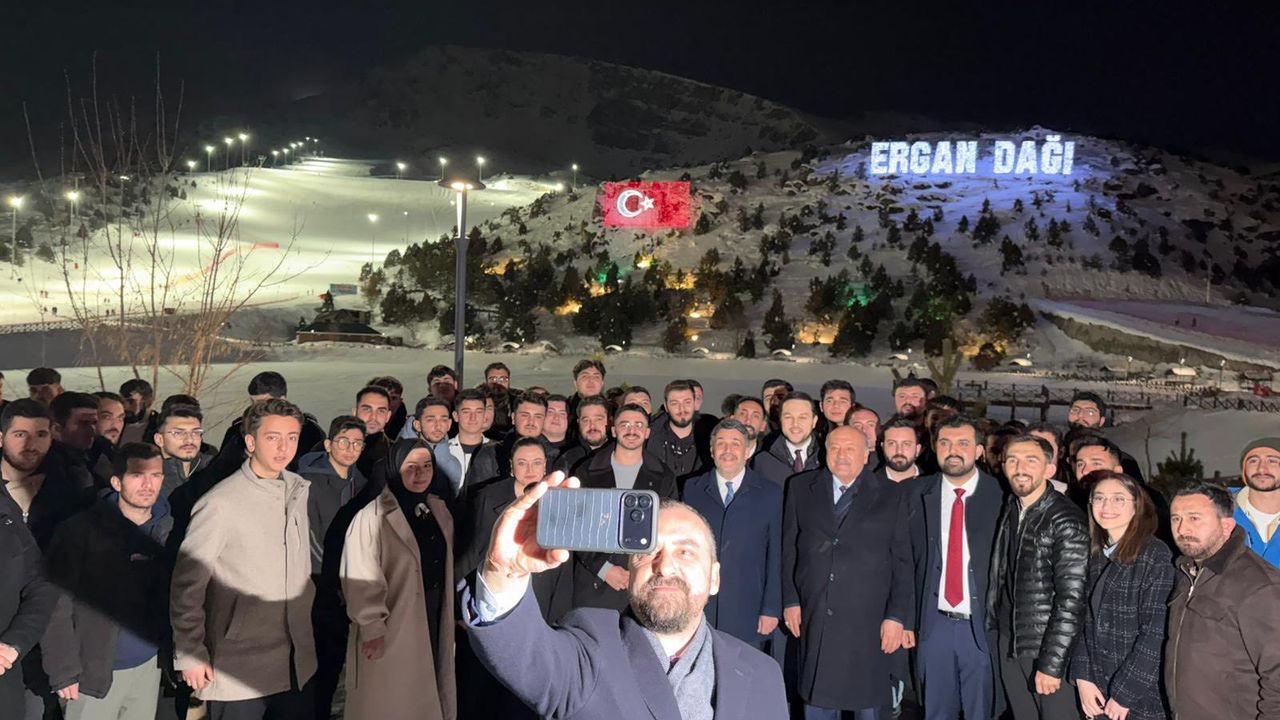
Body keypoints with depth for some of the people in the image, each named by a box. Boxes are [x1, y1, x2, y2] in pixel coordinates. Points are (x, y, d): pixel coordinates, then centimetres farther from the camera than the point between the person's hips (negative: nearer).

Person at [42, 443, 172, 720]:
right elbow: (57, 605, -11)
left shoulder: (168, 529, 0)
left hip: (149, 666, 4)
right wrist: (64, 670, -13)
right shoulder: (80, 531, -12)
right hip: (95, 673, -4)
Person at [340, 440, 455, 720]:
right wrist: (372, 627, -19)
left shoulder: (440, 511, 5)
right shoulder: (373, 517, -19)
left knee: (426, 697, 17)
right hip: (390, 630, -6)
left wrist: (449, 617, 16)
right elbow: (362, 579, -20)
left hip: (433, 623, 6)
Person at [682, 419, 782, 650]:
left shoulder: (770, 495, 4)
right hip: (698, 612, 1)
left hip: (748, 614, -1)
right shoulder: (693, 490, 8)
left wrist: (771, 609, -1)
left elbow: (777, 556, 3)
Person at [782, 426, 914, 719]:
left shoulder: (892, 496, 2)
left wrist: (897, 616, -4)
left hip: (867, 621, -1)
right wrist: (790, 600, 1)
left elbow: (902, 561, 0)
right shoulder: (801, 488, 6)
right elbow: (789, 548, 7)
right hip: (814, 618, 1)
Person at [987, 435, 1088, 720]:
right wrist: (993, 627, 5)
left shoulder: (1067, 521, -16)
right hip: (1009, 643, 6)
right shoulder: (1009, 512, 4)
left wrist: (1050, 663, -20)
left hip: (1050, 647, -6)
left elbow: (1072, 600, -19)